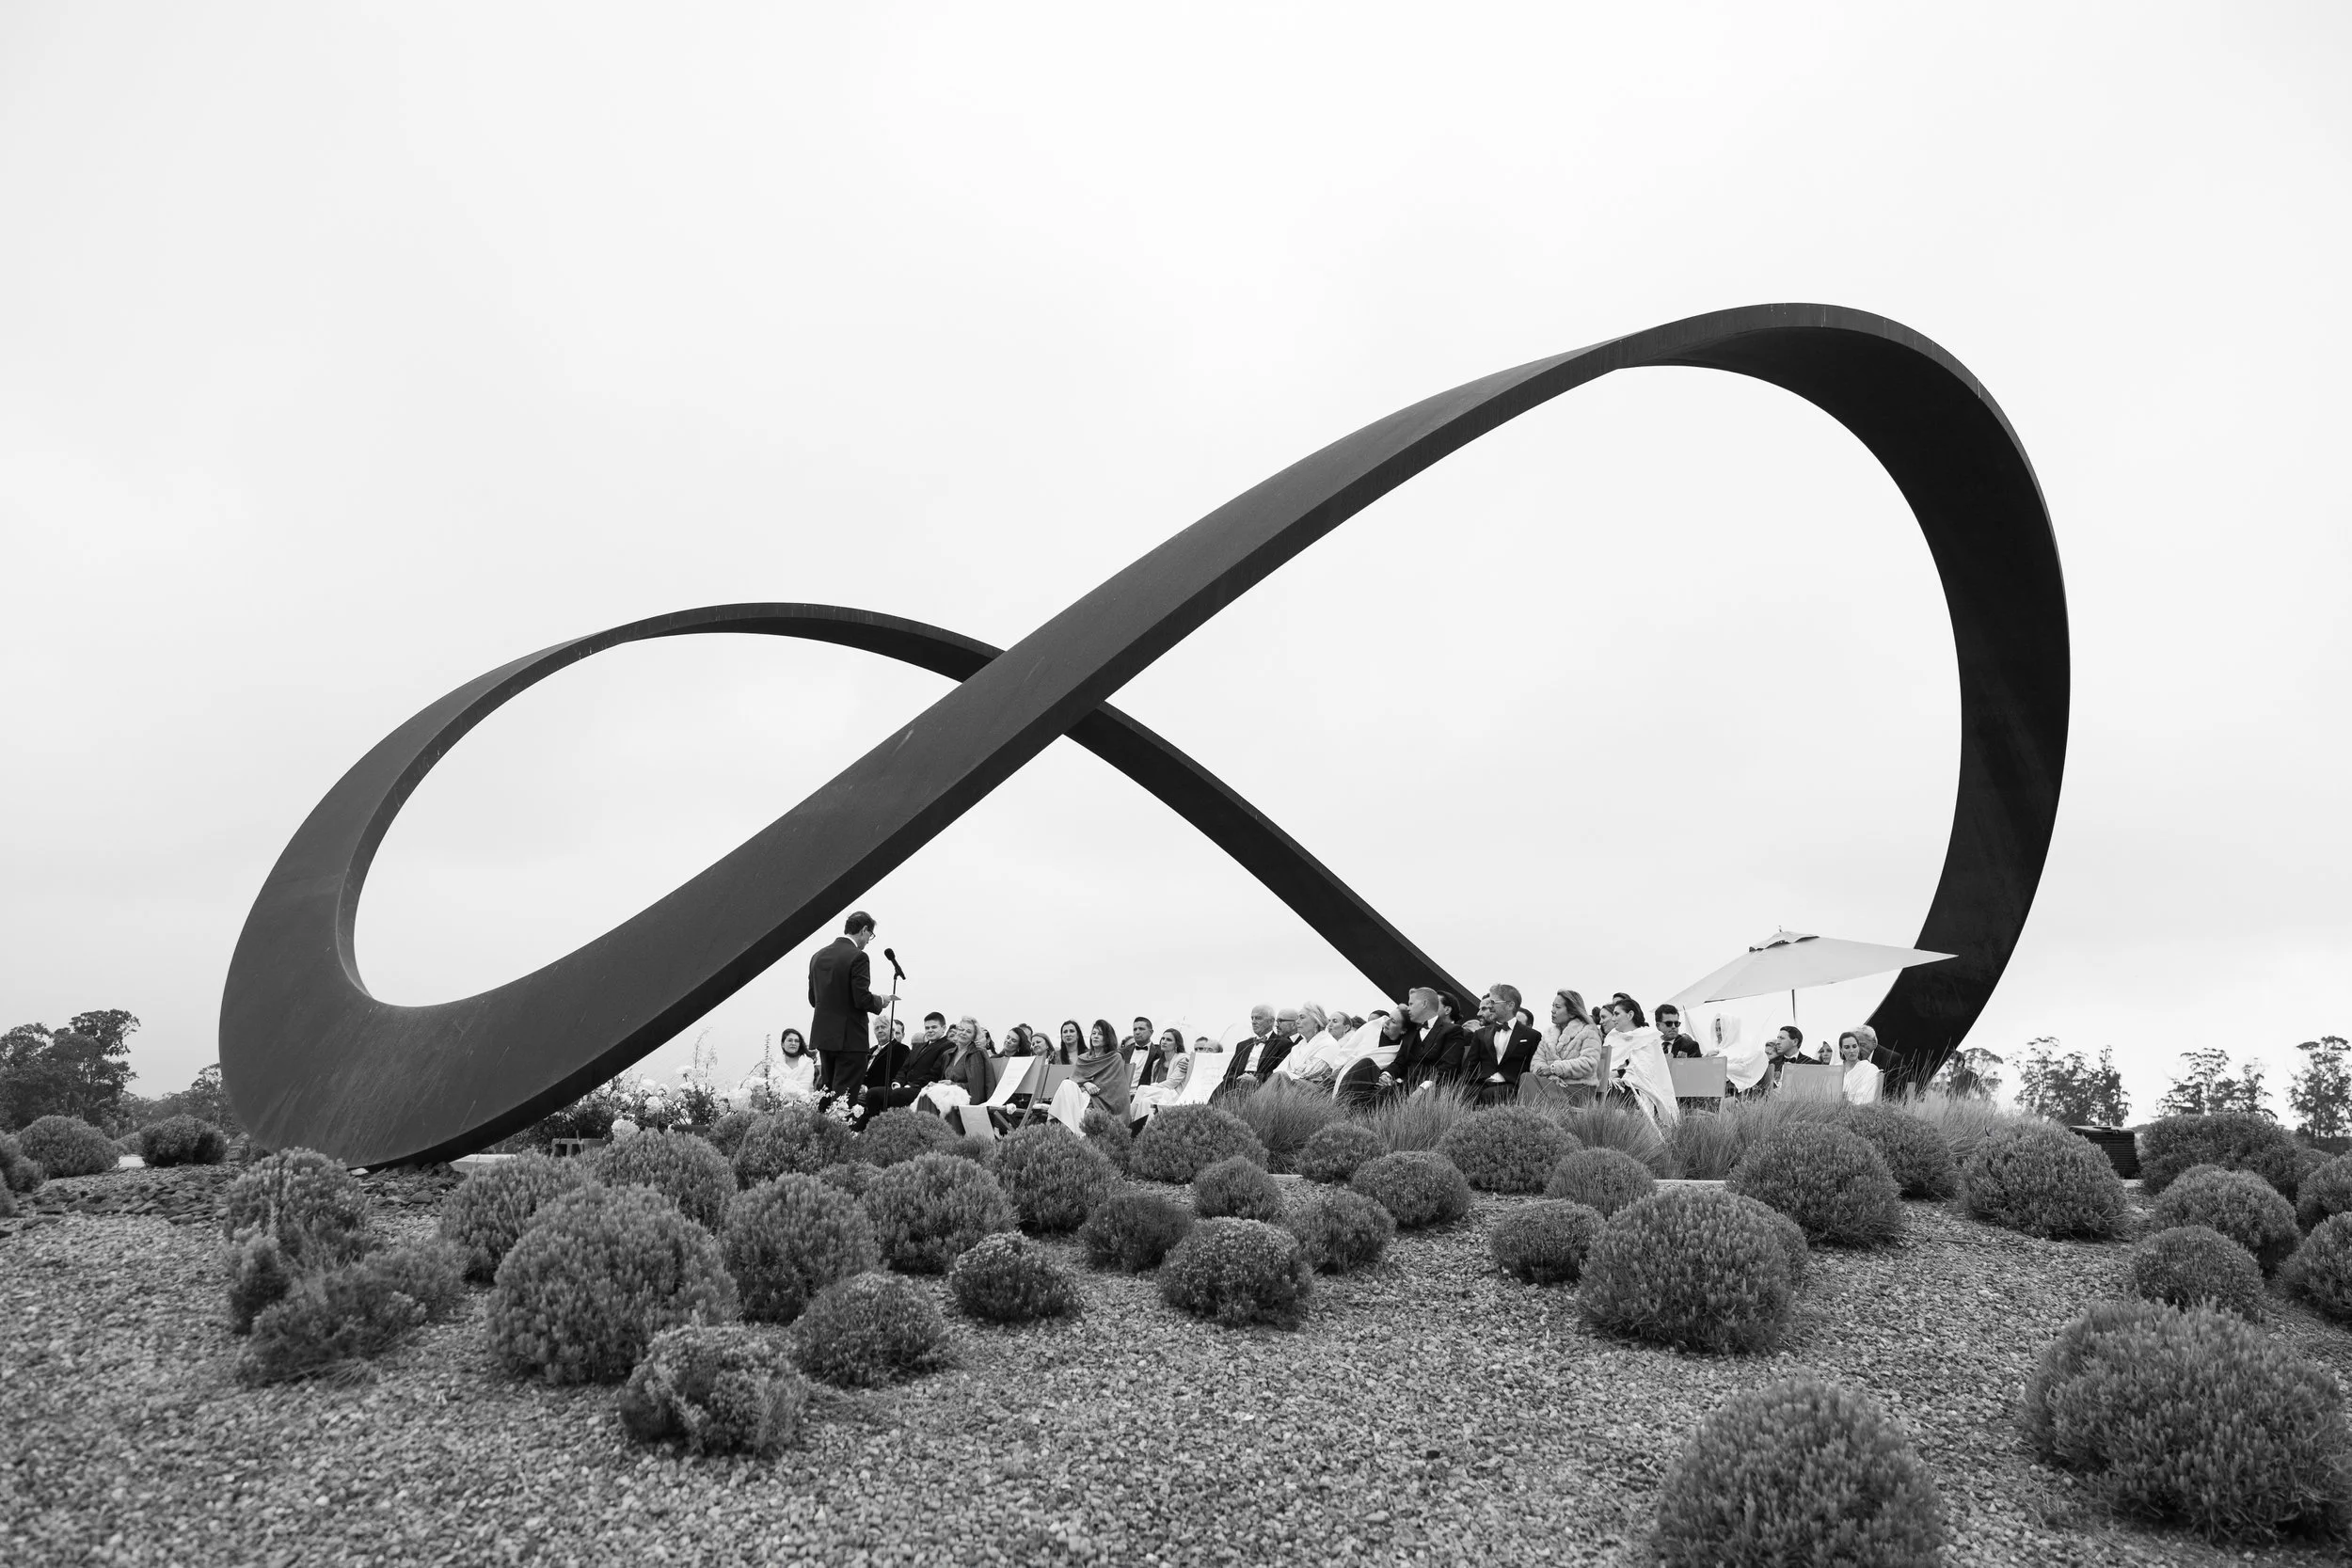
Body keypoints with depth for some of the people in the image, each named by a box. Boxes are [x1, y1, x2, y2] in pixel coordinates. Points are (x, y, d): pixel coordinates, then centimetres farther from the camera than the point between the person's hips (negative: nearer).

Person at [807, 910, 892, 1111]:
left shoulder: (817, 956, 10)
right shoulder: (857, 957, -14)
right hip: (849, 1037, -7)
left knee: (826, 1093, 14)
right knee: (843, 1095, -6)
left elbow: (813, 999, 13)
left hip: (823, 1035, 7)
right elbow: (862, 999, -18)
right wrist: (881, 1001, 0)